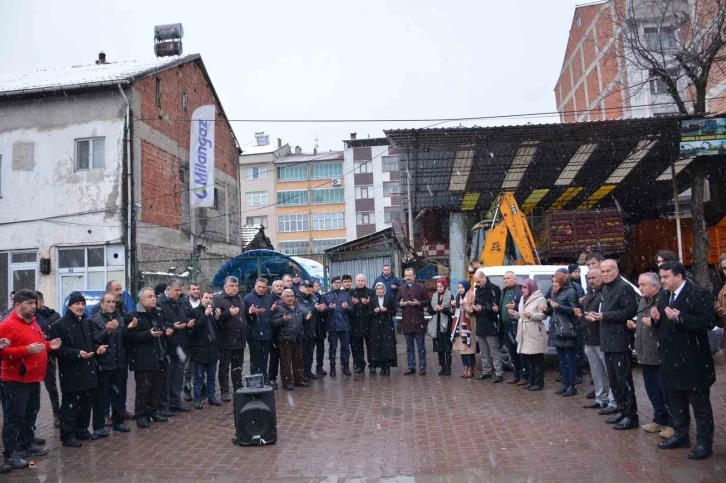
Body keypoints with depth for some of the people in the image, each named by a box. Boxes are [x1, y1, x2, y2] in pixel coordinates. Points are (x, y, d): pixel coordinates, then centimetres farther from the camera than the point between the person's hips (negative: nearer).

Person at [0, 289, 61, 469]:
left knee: (30, 414, 18)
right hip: (15, 381, -9)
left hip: (33, 379, 9)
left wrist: (48, 345, 8)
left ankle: (28, 444, 31)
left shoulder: (32, 323, 13)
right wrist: (27, 350, -30)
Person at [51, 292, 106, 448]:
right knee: (70, 405, -2)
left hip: (88, 371, 8)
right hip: (71, 373, -7)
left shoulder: (86, 323, 14)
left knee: (86, 403, 14)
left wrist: (97, 348, 4)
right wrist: (77, 353, -27)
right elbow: (58, 349, -17)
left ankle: (82, 430, 27)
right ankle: (68, 435, 8)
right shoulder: (60, 325, -10)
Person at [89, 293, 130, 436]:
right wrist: (107, 331, -31)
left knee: (117, 394, 14)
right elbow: (95, 340, -16)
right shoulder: (94, 320, -5)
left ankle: (118, 421, 25)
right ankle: (98, 426, 11)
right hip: (103, 365, -5)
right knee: (100, 396, 3)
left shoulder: (120, 320, 13)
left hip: (119, 364, 5)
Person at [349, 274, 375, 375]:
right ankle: (359, 364, 14)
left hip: (368, 322, -1)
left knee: (370, 344, 0)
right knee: (356, 345, 5)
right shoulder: (351, 292, 10)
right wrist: (352, 303, -12)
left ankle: (372, 365, 9)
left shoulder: (371, 292, 6)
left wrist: (368, 303, -16)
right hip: (355, 323, 2)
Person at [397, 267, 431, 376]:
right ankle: (411, 367, 17)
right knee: (409, 347, 10)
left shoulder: (420, 288, 0)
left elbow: (428, 300, 0)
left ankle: (422, 367, 8)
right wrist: (400, 304, -6)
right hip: (406, 321, 4)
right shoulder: (401, 289, 11)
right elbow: (397, 302, 15)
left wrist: (418, 303, -15)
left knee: (421, 346, 2)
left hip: (418, 321, -3)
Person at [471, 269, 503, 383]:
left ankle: (499, 374, 0)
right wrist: (473, 308, 2)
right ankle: (486, 372, 22)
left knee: (494, 351, -4)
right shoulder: (477, 289, 14)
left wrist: (483, 309, -20)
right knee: (483, 352, 13)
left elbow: (497, 307, -13)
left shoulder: (494, 289, -9)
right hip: (480, 325, 7)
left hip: (490, 326, -7)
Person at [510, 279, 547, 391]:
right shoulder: (522, 299, 16)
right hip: (524, 333, 8)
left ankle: (539, 383, 5)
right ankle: (531, 380, 20)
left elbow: (544, 315, -14)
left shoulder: (540, 299, -7)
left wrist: (531, 315, -27)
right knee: (526, 358, 10)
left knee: (537, 359, -1)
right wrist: (514, 314, 2)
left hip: (535, 334, -8)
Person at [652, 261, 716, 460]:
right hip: (672, 359, 8)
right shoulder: (664, 296, 11)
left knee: (700, 403, 4)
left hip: (693, 360, -8)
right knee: (676, 401, 18)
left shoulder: (698, 294, -13)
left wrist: (680, 318, -28)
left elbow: (708, 322, -22)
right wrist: (656, 318, -4)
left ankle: (704, 443, 14)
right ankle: (680, 435, 31)